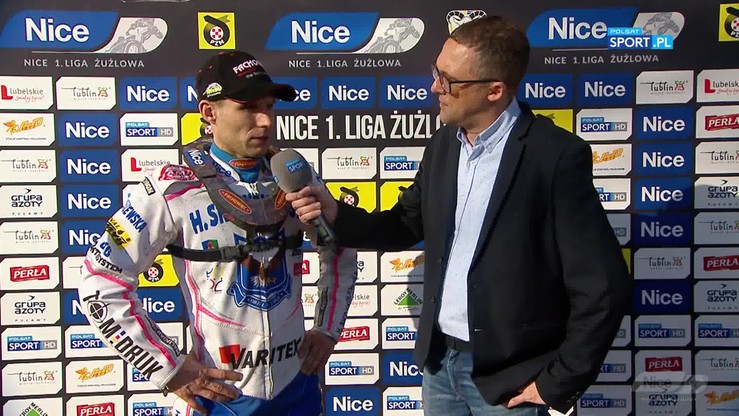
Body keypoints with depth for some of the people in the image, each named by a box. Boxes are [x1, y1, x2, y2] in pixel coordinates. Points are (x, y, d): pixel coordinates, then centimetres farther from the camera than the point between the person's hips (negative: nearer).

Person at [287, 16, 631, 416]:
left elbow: (603, 285, -17)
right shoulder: (442, 144, 1)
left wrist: (559, 383, -12)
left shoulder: (556, 154, -18)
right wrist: (336, 214, -6)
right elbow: (407, 224, 12)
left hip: (507, 374, -6)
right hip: (440, 360, 6)